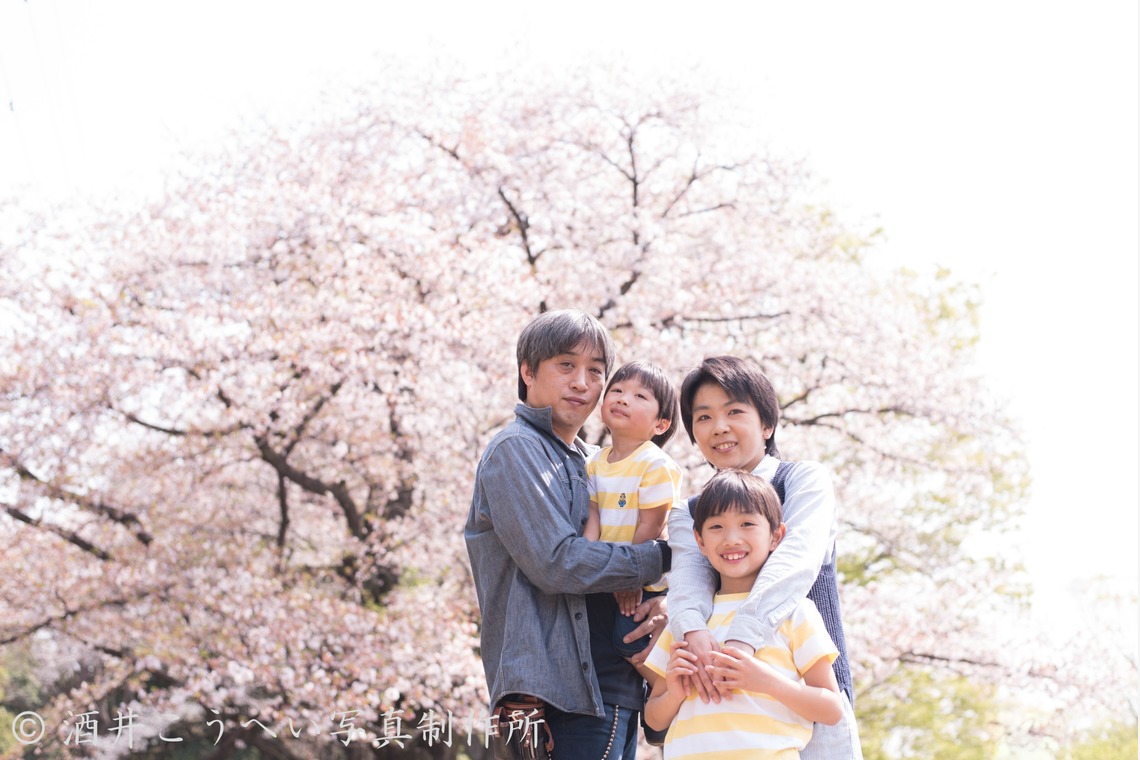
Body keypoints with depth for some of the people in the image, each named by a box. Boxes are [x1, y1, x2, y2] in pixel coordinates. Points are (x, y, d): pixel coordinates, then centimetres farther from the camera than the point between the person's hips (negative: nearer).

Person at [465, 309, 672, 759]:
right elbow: (557, 562, -16)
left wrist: (660, 601, -4)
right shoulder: (516, 450, -6)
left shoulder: (594, 464, 21)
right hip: (561, 690, -8)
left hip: (618, 685, 8)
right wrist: (662, 557, -9)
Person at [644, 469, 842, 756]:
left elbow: (832, 710, -1)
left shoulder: (793, 611, 3)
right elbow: (654, 719, 17)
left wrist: (769, 682, -14)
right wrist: (674, 693, -3)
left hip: (768, 752, -5)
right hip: (688, 753, 5)